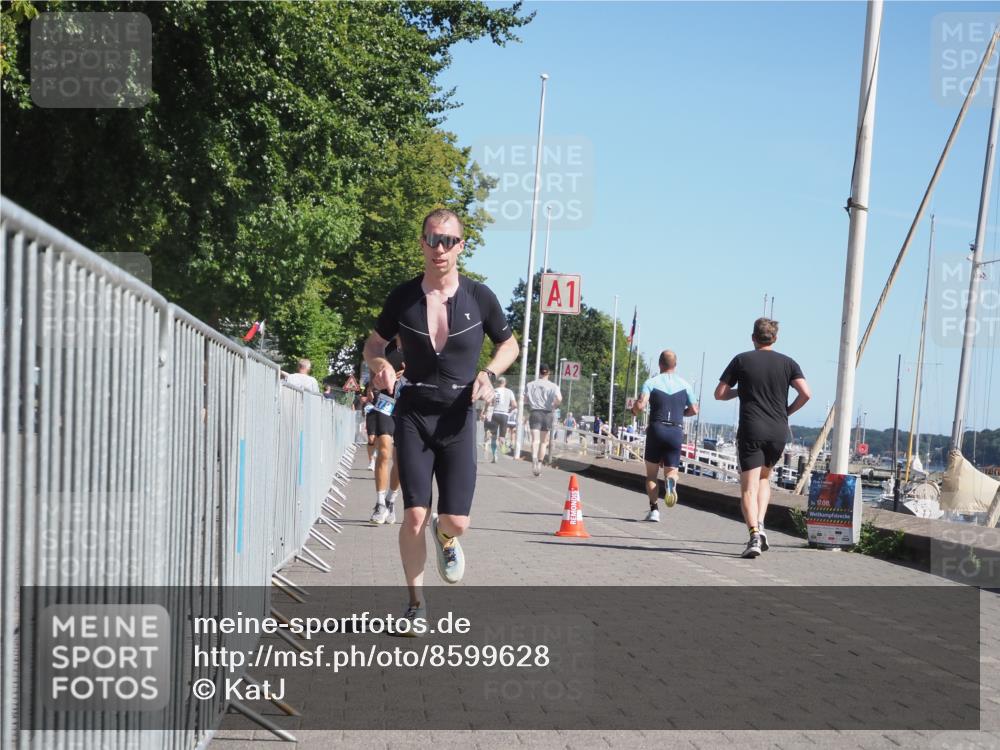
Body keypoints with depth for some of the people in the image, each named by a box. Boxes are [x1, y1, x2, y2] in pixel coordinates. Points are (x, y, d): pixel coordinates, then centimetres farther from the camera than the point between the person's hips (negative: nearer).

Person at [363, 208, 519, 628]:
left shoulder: (479, 297, -3)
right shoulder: (403, 297, -2)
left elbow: (510, 345, 12)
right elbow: (373, 344, 13)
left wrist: (489, 373, -7)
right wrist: (380, 364, -10)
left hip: (458, 419, 0)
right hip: (413, 415, 0)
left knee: (456, 523, -6)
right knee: (415, 516, -8)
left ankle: (444, 538, 33)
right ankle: (416, 603, 11)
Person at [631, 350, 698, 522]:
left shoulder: (651, 382, -1)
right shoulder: (685, 384, 8)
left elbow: (640, 405, -14)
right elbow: (694, 410, 7)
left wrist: (634, 411, 8)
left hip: (656, 429, -1)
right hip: (676, 432, 1)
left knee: (651, 473, 11)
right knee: (671, 469, 8)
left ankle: (654, 509, 1)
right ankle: (670, 481, -29)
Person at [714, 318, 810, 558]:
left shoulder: (741, 360, 3)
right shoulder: (787, 363, 7)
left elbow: (719, 393, 4)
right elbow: (805, 393, -6)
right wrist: (788, 411, 10)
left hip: (751, 430, -3)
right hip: (779, 431, 3)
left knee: (749, 487, -5)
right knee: (764, 478, 23)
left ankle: (754, 534, -24)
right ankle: (760, 524, 5)